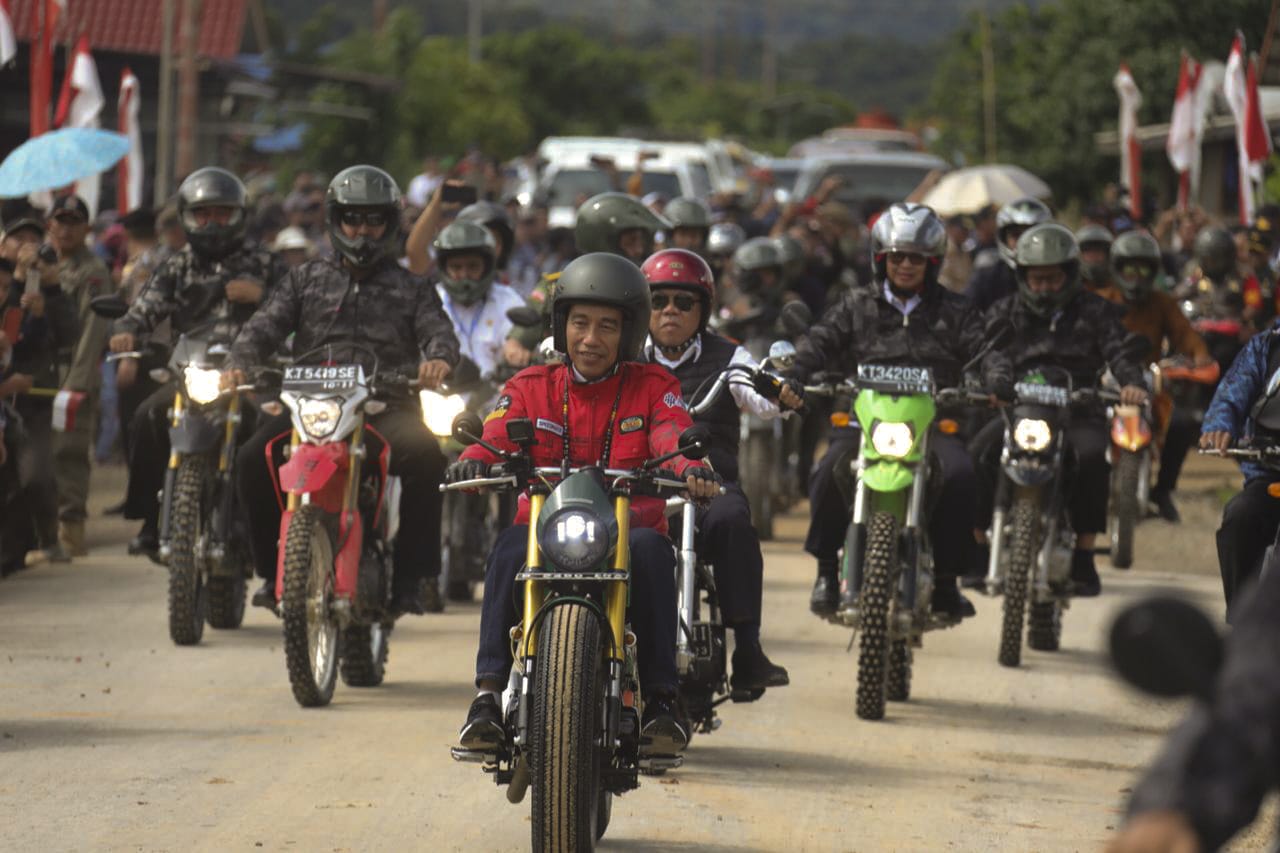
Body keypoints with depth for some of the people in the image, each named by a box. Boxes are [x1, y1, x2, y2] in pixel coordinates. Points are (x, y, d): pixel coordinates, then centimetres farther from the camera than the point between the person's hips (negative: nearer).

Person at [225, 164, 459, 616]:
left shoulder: (411, 287, 18)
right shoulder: (306, 279, 21)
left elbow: (437, 330, 1)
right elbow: (267, 325, 8)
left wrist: (438, 358, -24)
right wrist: (239, 363, -14)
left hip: (387, 406, -2)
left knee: (425, 457, -33)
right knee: (252, 460, -23)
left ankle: (415, 574, -25)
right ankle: (273, 569, -8)